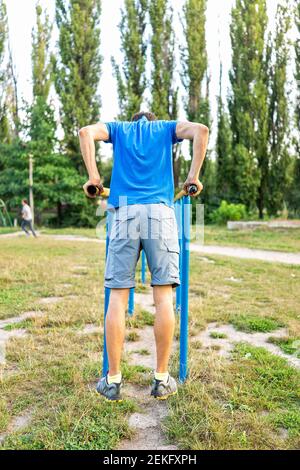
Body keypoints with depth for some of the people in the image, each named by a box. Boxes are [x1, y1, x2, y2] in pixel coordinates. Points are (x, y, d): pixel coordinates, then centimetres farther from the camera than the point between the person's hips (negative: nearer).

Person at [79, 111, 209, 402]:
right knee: (163, 295, 0)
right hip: (160, 212, 0)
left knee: (118, 295, 1)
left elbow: (86, 132, 5)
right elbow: (201, 130, 6)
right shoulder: (165, 128, 24)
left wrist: (93, 177, 5)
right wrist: (193, 177, 6)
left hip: (125, 213, 1)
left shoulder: (119, 129, 25)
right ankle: (161, 379, 6)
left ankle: (113, 380, 7)